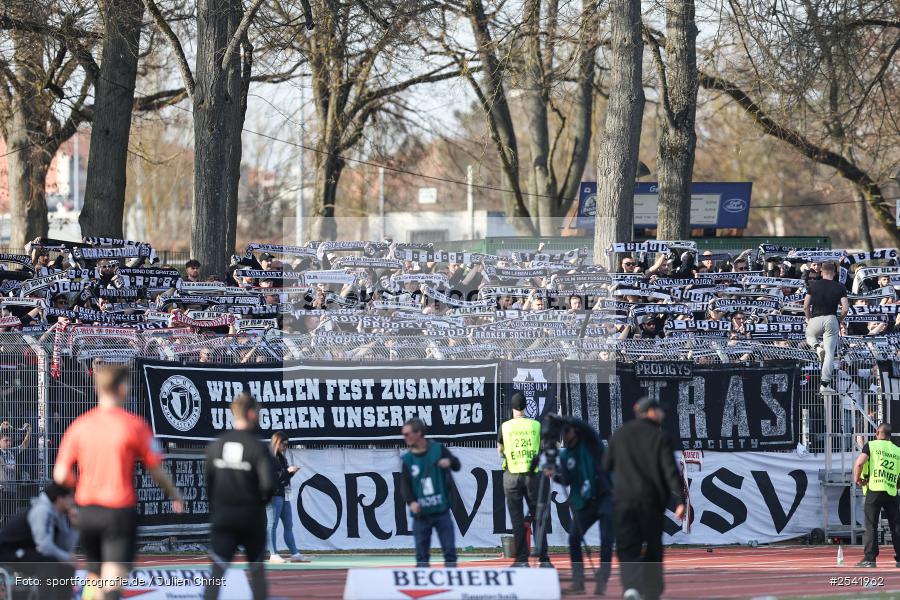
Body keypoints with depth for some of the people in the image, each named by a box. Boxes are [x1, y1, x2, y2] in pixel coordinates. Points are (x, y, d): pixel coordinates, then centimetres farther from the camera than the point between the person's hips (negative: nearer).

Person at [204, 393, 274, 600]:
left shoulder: (216, 446, 1)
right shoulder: (257, 447, -12)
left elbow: (208, 482, 7)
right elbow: (268, 484, -20)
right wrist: (262, 500, 1)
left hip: (222, 515, 2)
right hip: (251, 516, -2)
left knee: (217, 570, -6)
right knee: (257, 568, 17)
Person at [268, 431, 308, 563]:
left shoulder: (281, 458, 18)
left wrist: (291, 472, 2)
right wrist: (287, 471, -16)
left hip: (284, 495, 9)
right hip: (274, 494, -9)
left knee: (288, 525, 7)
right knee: (273, 524, -5)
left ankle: (294, 554, 7)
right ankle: (274, 555, -3)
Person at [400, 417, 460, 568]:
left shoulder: (438, 449, 1)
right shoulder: (408, 459, 4)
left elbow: (457, 465, 3)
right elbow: (404, 484, 2)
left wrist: (449, 462, -21)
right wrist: (411, 502, -15)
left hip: (441, 510, -1)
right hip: (421, 513, 1)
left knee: (449, 549, -1)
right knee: (421, 552, 3)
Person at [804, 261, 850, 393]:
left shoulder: (813, 285, 1)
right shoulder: (840, 288, 0)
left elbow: (806, 306, 1)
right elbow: (845, 308, -6)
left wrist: (808, 319, 18)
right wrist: (840, 320, 12)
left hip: (815, 319, 0)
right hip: (831, 320, 0)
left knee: (809, 336, 34)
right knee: (830, 354, 4)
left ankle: (817, 347, 0)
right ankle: (825, 384, -4)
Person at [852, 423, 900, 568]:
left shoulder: (871, 445, 0)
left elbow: (859, 463, -12)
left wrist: (857, 478, 3)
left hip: (874, 490, -3)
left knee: (871, 526, -1)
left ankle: (870, 558, -6)